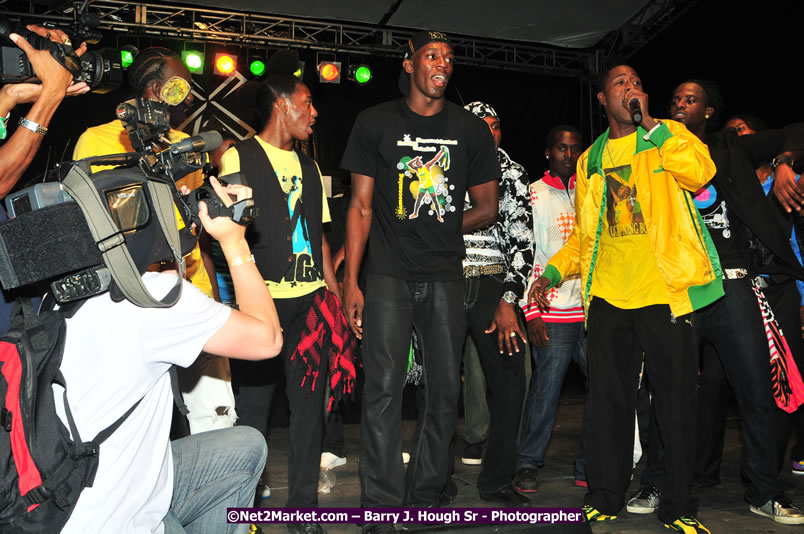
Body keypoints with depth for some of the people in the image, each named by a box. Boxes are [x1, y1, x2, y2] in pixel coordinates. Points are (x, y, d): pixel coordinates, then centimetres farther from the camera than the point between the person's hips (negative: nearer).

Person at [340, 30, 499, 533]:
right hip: (389, 275, -2)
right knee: (384, 388, -7)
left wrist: (441, 230, 9)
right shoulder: (376, 123, 4)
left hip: (445, 276, 3)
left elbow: (487, 209, 15)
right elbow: (361, 206, 2)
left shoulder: (472, 129, 9)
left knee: (445, 390, 5)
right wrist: (351, 281, -4)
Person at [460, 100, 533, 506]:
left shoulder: (513, 174, 9)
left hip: (494, 286, 1)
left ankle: (496, 480, 16)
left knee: (510, 383, -1)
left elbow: (522, 240, 2)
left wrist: (509, 299, -7)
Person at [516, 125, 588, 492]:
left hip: (593, 308, 5)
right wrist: (532, 311, -9)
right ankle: (528, 465, 13)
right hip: (553, 312, -4)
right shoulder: (533, 194, 4)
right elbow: (525, 256, -2)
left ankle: (589, 467, 17)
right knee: (546, 389, -3)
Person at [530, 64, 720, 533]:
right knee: (608, 398, 7)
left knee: (677, 398, 3)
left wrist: (651, 125, -11)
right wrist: (554, 272, 8)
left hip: (664, 291, -3)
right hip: (607, 295, 3)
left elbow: (700, 173, -15)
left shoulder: (669, 137, 8)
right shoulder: (591, 160, 17)